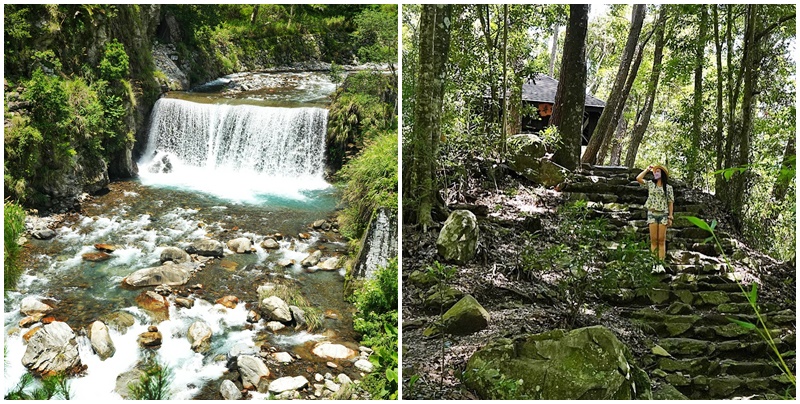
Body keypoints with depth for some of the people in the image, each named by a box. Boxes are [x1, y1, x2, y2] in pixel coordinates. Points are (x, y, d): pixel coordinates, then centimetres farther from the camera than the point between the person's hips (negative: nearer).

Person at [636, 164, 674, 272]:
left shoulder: (668, 187, 7)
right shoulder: (650, 184, 9)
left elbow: (670, 202, 6)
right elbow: (638, 178, -5)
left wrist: (670, 217, 1)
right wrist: (647, 169, 4)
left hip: (663, 214, -1)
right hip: (652, 214, 1)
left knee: (661, 240, -2)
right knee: (653, 240, -2)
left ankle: (661, 264, -4)